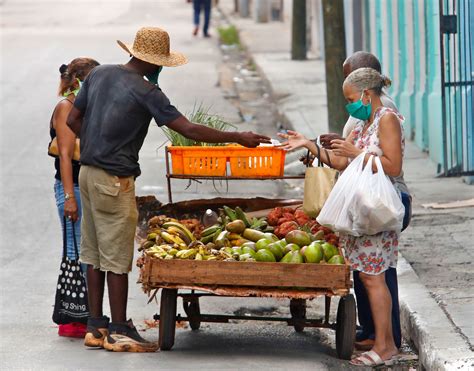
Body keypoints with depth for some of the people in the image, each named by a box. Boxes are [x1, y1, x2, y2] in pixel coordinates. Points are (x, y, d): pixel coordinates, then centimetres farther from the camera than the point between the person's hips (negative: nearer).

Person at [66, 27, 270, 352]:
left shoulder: (99, 74, 7)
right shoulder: (145, 91, -16)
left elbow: (73, 120, 13)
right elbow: (190, 130, -18)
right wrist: (238, 138, -12)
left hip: (89, 171, 8)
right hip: (115, 179, -8)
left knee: (95, 253, 12)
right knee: (117, 258, -2)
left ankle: (96, 326, 16)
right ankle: (120, 332, 3)